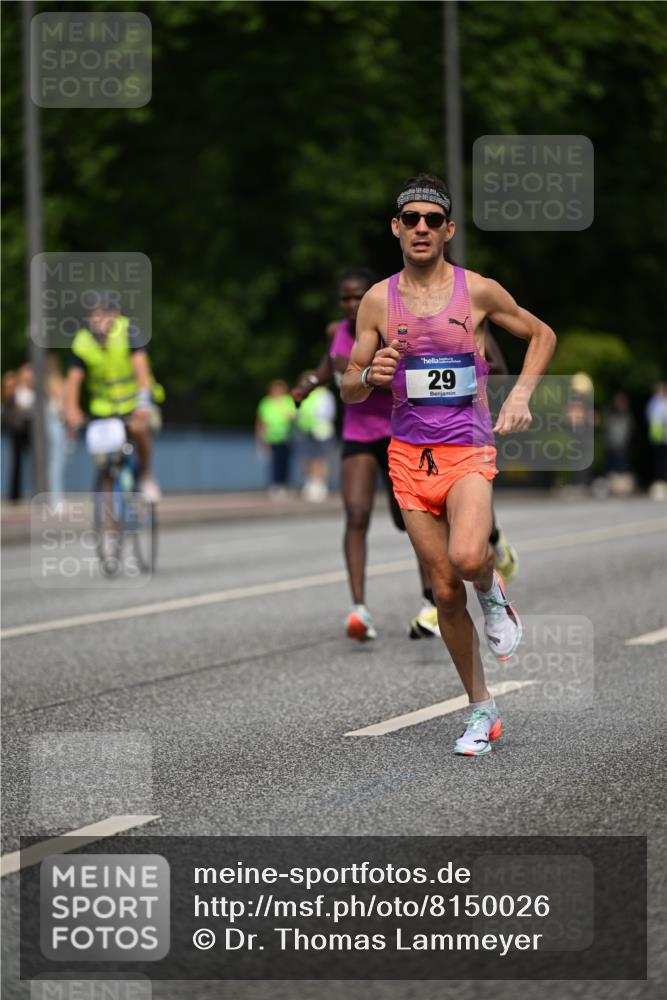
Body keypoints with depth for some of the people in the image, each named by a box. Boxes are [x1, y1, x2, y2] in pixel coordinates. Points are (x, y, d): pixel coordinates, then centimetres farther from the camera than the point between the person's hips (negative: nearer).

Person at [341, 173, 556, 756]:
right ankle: (482, 711, 17)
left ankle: (492, 591, 7)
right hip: (409, 456, 3)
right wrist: (370, 378, -14)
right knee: (445, 591, 4)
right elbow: (350, 388, 9)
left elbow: (542, 334, 13)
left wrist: (521, 395, 0)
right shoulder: (378, 301, 4)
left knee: (466, 558, -30)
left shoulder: (478, 291, -2)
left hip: (468, 451, -3)